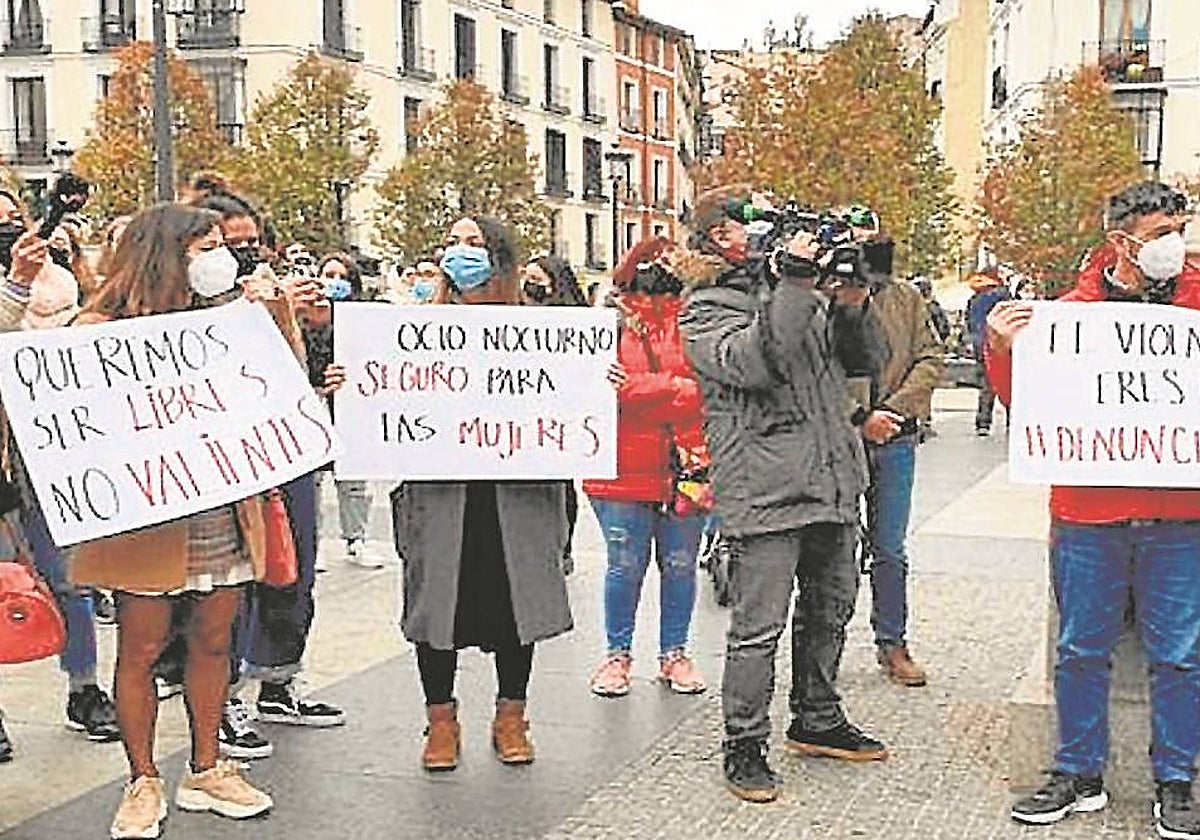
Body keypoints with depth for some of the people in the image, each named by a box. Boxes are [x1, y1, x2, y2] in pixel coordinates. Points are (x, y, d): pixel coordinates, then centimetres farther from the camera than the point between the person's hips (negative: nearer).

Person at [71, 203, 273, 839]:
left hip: (223, 508, 5)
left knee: (212, 641, 11)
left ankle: (205, 770, 24)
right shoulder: (107, 328, -4)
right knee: (140, 649, 2)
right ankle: (143, 782, 16)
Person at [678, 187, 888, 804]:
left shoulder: (801, 295, 16)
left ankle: (817, 720, 36)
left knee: (830, 608, 19)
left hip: (832, 481, 8)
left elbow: (862, 362, 15)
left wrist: (850, 304, -2)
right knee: (760, 625, -4)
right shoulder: (706, 308, -4)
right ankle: (744, 747, 9)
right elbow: (751, 363, -24)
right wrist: (795, 283, -21)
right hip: (765, 488, -7)